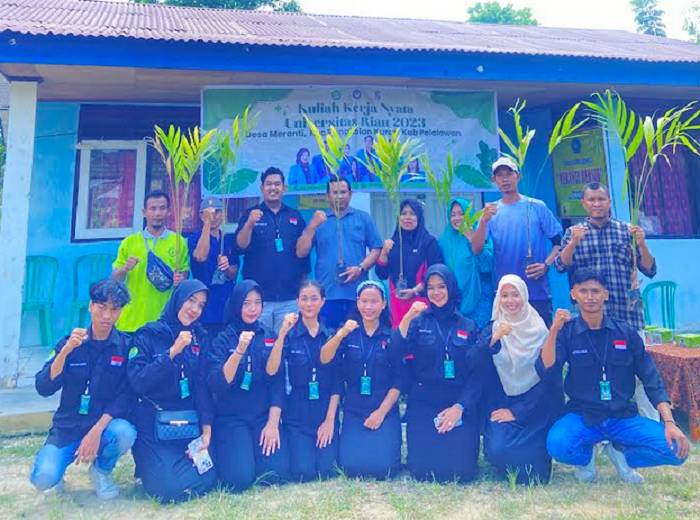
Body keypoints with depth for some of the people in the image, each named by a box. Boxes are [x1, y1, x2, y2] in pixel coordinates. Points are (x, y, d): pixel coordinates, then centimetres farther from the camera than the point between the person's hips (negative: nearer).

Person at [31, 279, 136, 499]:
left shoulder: (126, 346, -7)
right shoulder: (70, 342, -2)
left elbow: (125, 396, -11)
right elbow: (44, 388, -11)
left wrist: (97, 430, -23)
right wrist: (66, 351, -25)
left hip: (106, 425, 0)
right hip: (68, 427, 1)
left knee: (125, 433, -33)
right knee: (43, 479, -23)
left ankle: (102, 469, 1)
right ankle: (65, 456, 14)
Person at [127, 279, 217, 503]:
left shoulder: (200, 338, 7)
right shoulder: (147, 335, -3)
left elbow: (203, 386, 2)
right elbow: (138, 382, -14)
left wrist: (206, 429, -7)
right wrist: (172, 352, -23)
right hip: (153, 426, -3)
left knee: (205, 481, -8)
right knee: (170, 488, -16)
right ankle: (151, 466, 17)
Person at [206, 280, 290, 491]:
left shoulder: (270, 337, 4)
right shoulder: (223, 339, -3)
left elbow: (277, 382, 1)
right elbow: (217, 384, -15)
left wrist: (273, 423, -8)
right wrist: (239, 351, -28)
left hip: (264, 417, 2)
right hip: (230, 418, -2)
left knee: (275, 473, -15)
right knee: (239, 479, -18)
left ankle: (261, 446, 16)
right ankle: (228, 452, 14)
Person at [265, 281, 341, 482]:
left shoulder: (331, 335, 3)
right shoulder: (289, 334, -3)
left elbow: (337, 381, 2)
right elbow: (271, 371, -18)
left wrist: (330, 419, -5)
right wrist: (282, 333, -28)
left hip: (326, 413, 2)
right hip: (297, 415, -1)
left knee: (326, 471, -7)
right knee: (303, 472, -11)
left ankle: (322, 448, 23)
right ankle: (299, 449, 20)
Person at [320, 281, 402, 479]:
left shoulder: (391, 336, 1)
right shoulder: (348, 333, 3)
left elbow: (398, 380, -1)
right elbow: (324, 359, -14)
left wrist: (381, 412, -10)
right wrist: (341, 333, -30)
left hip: (385, 410, -1)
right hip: (353, 411, 1)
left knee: (381, 467, -16)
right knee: (353, 467, -13)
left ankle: (388, 446, 17)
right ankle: (351, 442, 19)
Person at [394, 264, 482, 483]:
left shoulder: (468, 326, 9)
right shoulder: (418, 321, 4)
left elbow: (476, 374, 5)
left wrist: (460, 407, -8)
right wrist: (408, 317, -21)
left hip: (460, 406, 1)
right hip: (423, 405, -1)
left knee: (460, 470, -11)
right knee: (424, 470, -11)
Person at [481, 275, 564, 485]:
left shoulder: (540, 331, -2)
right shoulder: (492, 330, 2)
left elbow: (547, 377, -4)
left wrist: (517, 412, -10)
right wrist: (492, 341, -30)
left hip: (535, 407, -1)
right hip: (501, 405, 1)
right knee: (498, 448, -22)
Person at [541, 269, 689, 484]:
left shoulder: (626, 333, 2)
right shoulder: (566, 332, -4)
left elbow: (652, 380, 3)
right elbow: (545, 370, -17)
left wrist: (669, 422, -9)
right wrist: (554, 331, -28)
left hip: (623, 417, 2)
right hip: (582, 417, -2)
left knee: (676, 447, -20)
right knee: (557, 445, -32)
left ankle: (620, 453, 9)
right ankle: (585, 457, 6)